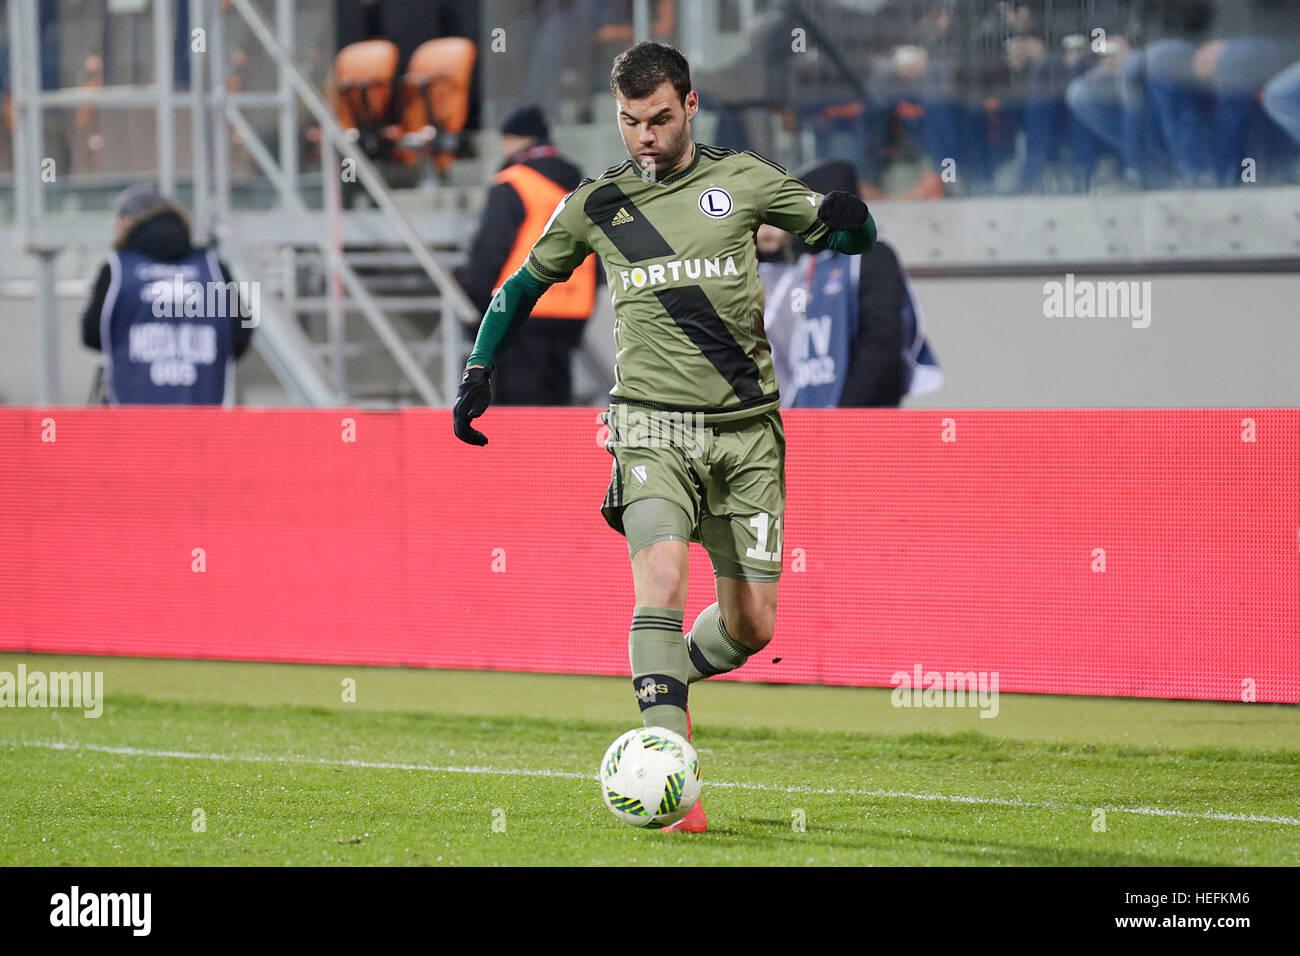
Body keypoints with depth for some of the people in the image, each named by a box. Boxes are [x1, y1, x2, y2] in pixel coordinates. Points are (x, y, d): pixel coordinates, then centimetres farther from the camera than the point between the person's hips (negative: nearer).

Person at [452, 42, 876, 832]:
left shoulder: (742, 182, 5)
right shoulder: (594, 208, 7)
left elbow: (856, 237, 10)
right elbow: (522, 289, 22)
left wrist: (845, 219, -14)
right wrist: (478, 373, 11)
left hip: (746, 428, 1)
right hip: (653, 425, -1)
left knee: (753, 625, 3)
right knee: (662, 580, -25)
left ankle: (667, 682, 36)